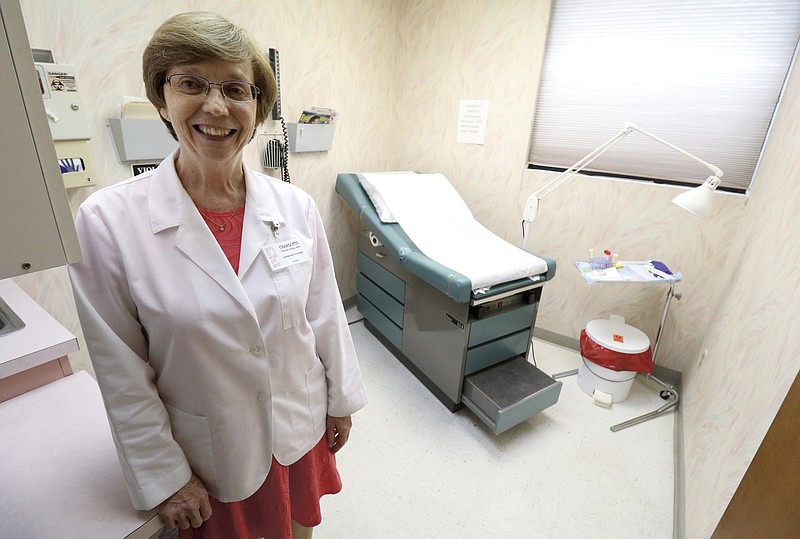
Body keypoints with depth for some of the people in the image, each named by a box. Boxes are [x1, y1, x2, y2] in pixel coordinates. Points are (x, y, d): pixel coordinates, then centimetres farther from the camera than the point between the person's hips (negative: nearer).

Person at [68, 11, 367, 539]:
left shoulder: (295, 207, -11)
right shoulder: (108, 221, -17)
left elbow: (326, 315, -4)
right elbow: (123, 373, -11)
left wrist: (342, 399, 5)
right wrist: (165, 478, -5)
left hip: (301, 429, 3)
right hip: (213, 453, -2)